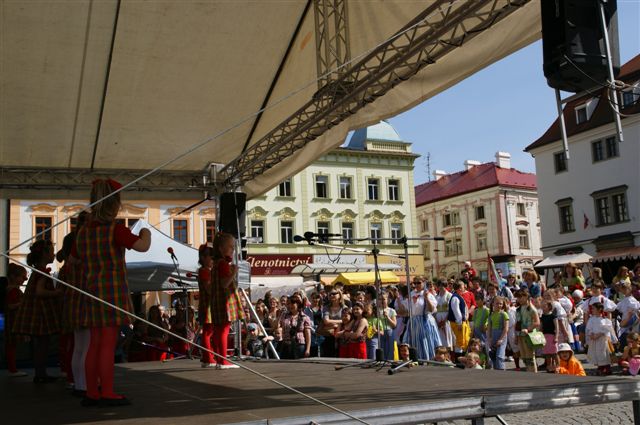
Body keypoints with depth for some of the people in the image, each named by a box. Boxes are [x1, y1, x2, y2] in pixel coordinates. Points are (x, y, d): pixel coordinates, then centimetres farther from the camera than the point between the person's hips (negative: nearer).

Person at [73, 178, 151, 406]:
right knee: (108, 343, -3)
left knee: (95, 343, 11)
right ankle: (107, 393, 1)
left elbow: (73, 257, 21)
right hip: (113, 290, -7)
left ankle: (92, 392, 15)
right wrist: (146, 232, 0)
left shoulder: (83, 231, 9)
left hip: (92, 291, 7)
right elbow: (143, 246, -19)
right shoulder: (115, 229, -11)